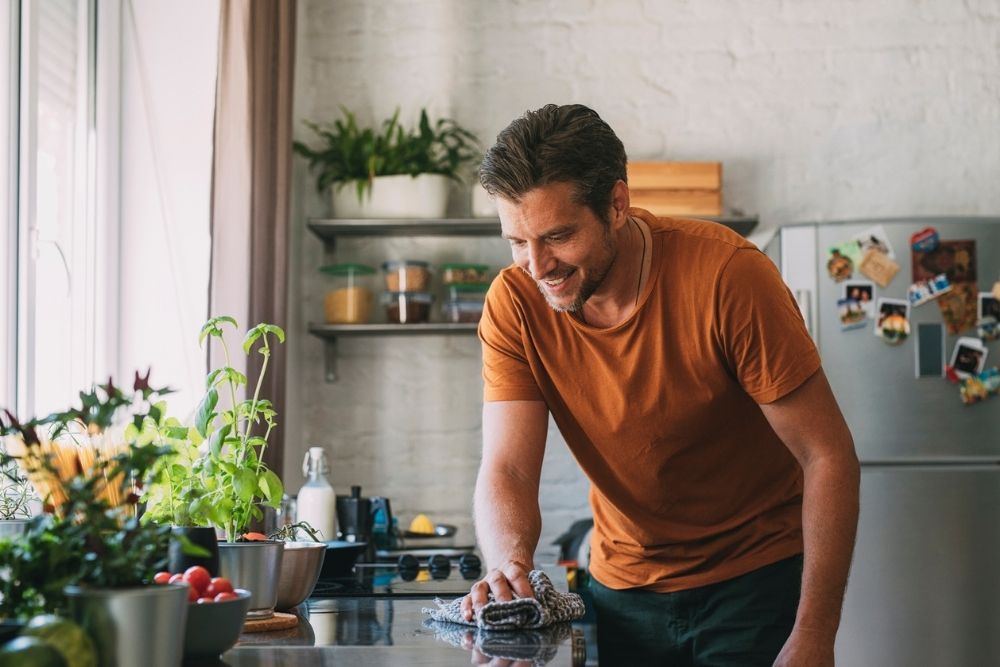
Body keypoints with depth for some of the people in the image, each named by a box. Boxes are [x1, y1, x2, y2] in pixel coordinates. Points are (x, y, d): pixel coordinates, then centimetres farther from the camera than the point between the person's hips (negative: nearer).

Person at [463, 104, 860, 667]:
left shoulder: (727, 274, -24)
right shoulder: (515, 304, -13)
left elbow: (829, 456, -20)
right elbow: (506, 473, -15)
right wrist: (509, 566, -38)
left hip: (758, 579, -3)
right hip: (622, 587, 4)